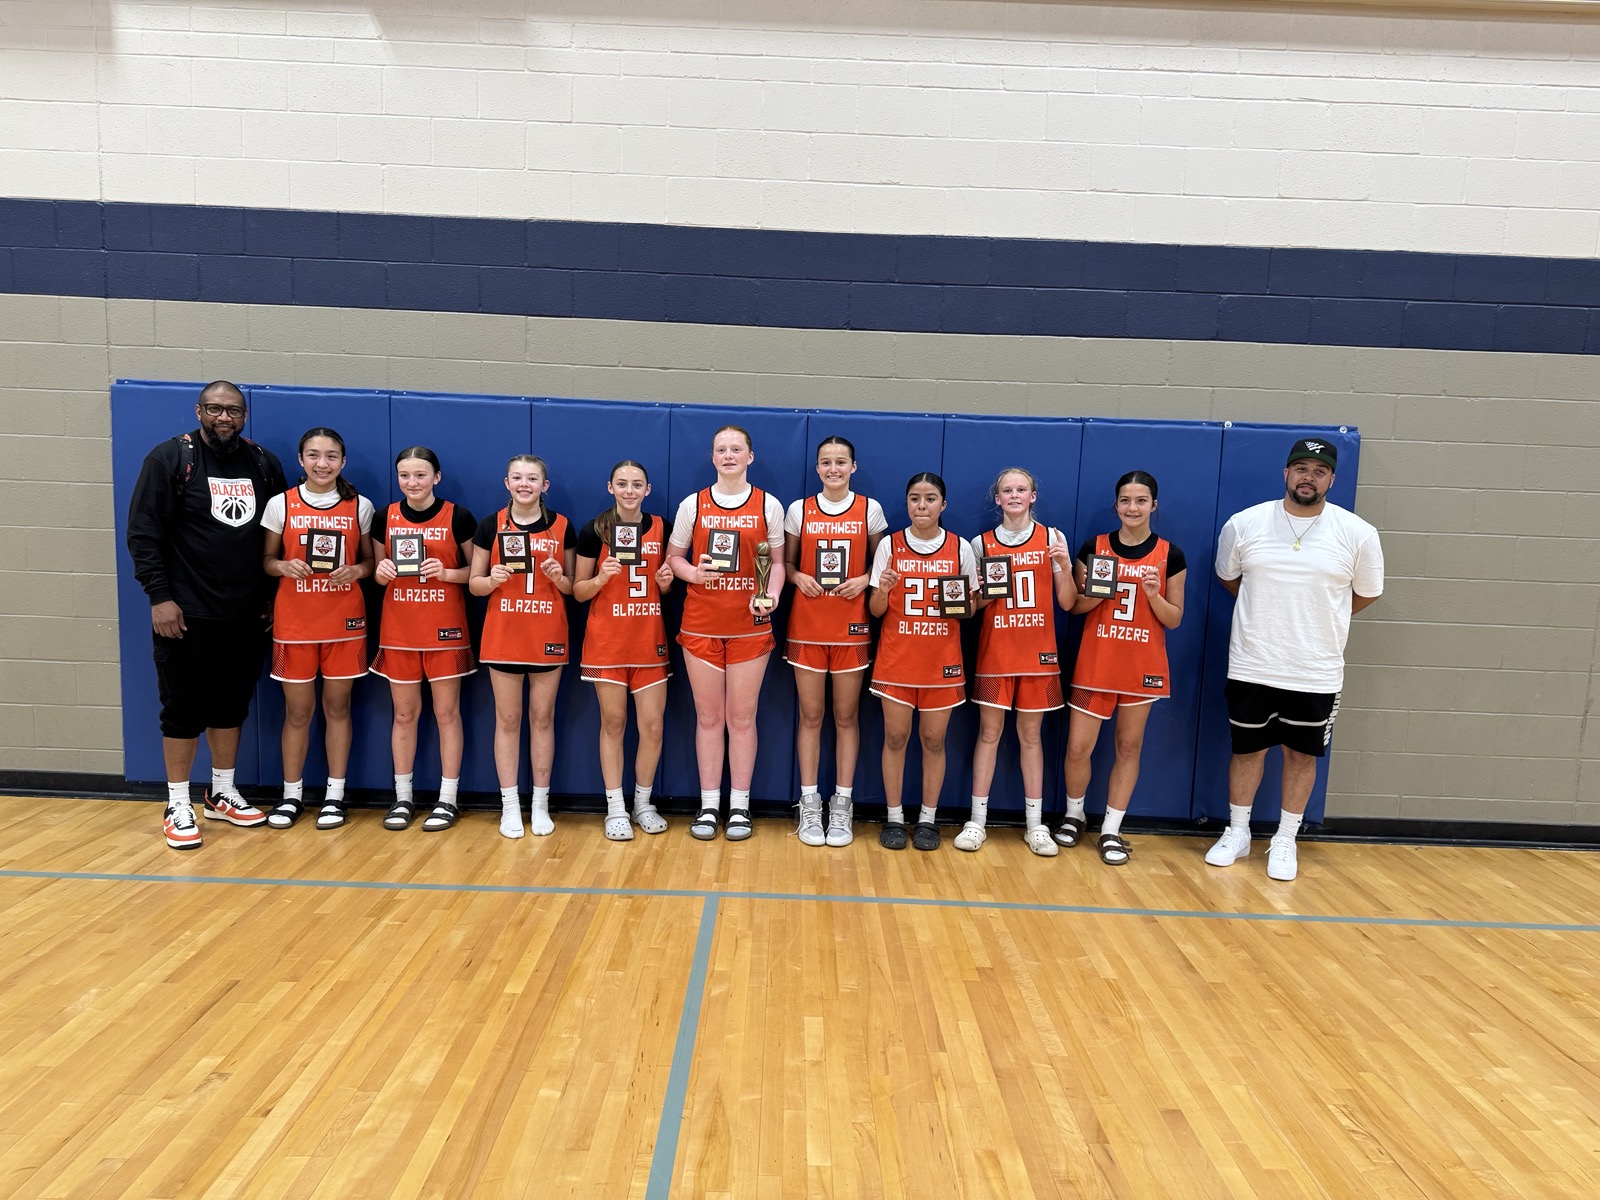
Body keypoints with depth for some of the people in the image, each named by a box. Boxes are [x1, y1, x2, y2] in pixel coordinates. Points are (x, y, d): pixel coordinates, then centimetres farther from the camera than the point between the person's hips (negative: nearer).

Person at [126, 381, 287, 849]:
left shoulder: (264, 463, 7)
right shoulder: (170, 458, -5)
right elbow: (143, 533, -8)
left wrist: (272, 595, 8)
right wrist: (160, 596, -14)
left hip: (247, 615, 4)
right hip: (187, 615, -4)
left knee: (232, 705, 14)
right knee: (184, 709, 3)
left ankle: (222, 794, 28)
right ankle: (178, 806, 15)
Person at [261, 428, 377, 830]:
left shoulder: (360, 506, 2)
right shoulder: (280, 504, 1)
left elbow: (369, 559, 10)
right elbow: (266, 560, 7)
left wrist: (357, 571, -12)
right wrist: (284, 566, -15)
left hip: (344, 620, 0)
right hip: (294, 621, 0)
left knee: (337, 706, 7)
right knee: (297, 710, 6)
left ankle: (335, 794, 19)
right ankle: (292, 795, 21)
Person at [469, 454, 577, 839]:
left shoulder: (562, 527, 3)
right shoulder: (490, 526, 2)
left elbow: (572, 587, 8)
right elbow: (474, 584, 5)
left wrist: (559, 577, -13)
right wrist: (492, 579, -16)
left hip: (548, 635, 0)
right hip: (502, 635, 0)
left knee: (542, 718, 6)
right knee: (507, 719, 5)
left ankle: (540, 804, 17)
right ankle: (510, 805, 14)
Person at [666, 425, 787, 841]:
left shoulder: (769, 506, 3)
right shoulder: (693, 504, 3)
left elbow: (777, 562, 7)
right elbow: (673, 556, 8)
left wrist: (772, 596, -12)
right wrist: (693, 573, -13)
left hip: (750, 625, 0)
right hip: (701, 624, 1)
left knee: (742, 717, 4)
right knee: (708, 717, 6)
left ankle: (740, 806, 15)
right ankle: (708, 806, 16)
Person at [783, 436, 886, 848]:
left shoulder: (870, 509, 2)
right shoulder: (799, 510, 4)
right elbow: (786, 563, 11)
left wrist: (864, 580, -10)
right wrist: (798, 577, -9)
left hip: (851, 627, 0)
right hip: (806, 626, 1)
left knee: (846, 716, 5)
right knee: (810, 715, 4)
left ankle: (842, 805, 15)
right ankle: (810, 805, 14)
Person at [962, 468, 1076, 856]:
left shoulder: (1051, 538, 3)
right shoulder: (982, 543, 4)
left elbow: (1067, 602, 0)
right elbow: (973, 603, 10)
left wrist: (1065, 564, -15)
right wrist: (985, 592, -11)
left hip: (1037, 652, 0)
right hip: (994, 651, 0)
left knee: (1031, 734, 7)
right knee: (989, 732, 2)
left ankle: (1035, 824, 15)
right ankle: (977, 821, 10)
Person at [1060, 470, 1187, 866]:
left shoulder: (1170, 555, 1)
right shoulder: (1094, 547, 1)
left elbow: (1174, 619, 2)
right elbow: (1075, 605, 6)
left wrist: (1154, 594, -16)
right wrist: (1098, 594, -14)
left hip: (1143, 666, 0)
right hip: (1095, 663, 0)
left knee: (1129, 746, 8)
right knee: (1078, 746, -1)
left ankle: (1111, 830, 20)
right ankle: (1073, 815, 25)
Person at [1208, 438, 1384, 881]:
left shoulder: (1357, 534, -6)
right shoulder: (1244, 524, -5)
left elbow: (1367, 593, 10)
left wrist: (1318, 617, 11)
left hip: (1316, 673, 0)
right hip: (1252, 667, 0)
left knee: (1302, 754, 11)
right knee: (1247, 748, 11)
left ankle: (1285, 841, 27)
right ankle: (1237, 833, 28)